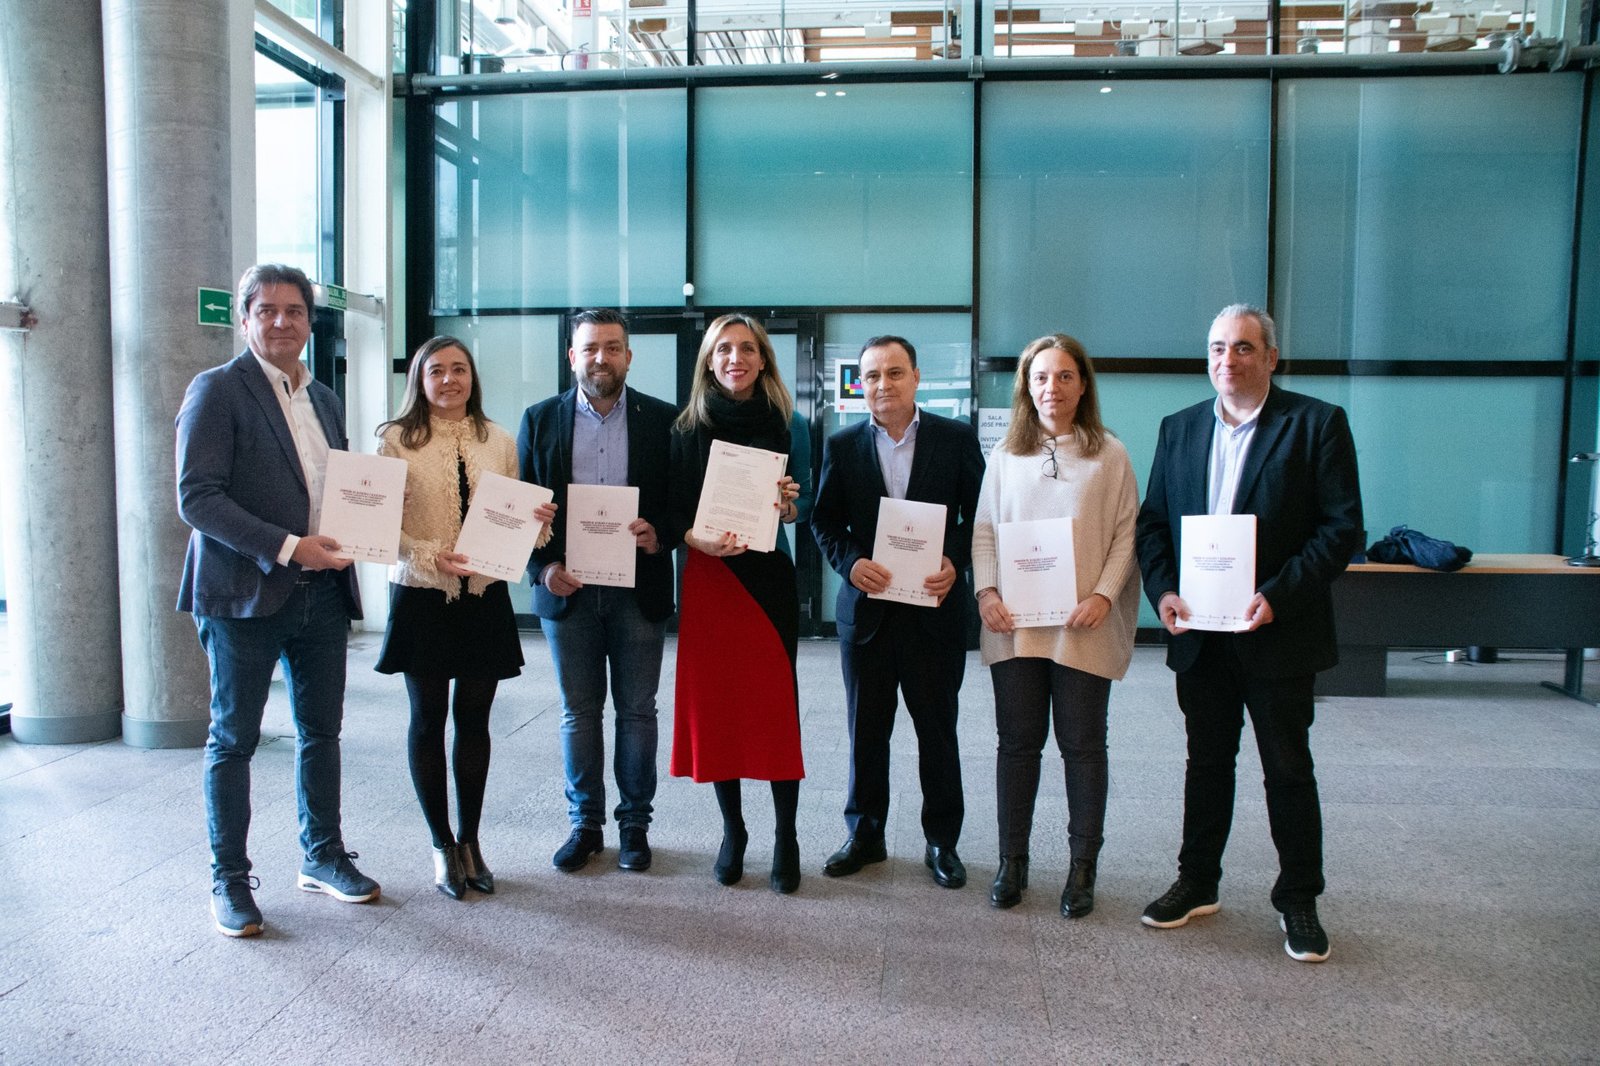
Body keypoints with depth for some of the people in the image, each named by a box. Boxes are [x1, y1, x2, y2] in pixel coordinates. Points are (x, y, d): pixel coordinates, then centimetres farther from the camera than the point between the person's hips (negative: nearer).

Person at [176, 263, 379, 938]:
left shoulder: (324, 400, 15)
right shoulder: (217, 390, -6)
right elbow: (196, 497, -14)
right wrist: (286, 547, -21)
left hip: (322, 589, 6)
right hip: (245, 592, -6)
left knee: (321, 730, 14)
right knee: (233, 738, 6)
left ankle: (323, 857, 29)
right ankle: (229, 881, 18)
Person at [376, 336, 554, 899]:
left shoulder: (498, 441, 7)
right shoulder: (397, 440, -2)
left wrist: (536, 522, -10)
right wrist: (433, 556, -21)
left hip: (485, 597, 2)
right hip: (421, 596, -2)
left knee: (474, 719, 9)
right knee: (428, 720, 7)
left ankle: (470, 841, 23)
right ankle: (442, 844, 21)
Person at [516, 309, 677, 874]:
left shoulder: (662, 420, 2)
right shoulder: (540, 420, 5)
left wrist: (658, 536, -16)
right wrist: (543, 566, -8)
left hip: (638, 587, -1)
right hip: (567, 588, 1)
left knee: (637, 709, 7)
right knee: (578, 711, 10)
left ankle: (635, 823, 20)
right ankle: (585, 824, 22)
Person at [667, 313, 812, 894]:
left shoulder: (789, 427, 4)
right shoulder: (688, 428, 5)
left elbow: (804, 507, 6)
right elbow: (673, 511, 4)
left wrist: (788, 504, -16)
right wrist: (698, 539, -16)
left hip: (769, 575, -1)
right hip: (707, 576, 1)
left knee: (776, 703, -2)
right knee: (715, 702, 4)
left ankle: (786, 837, 10)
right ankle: (732, 830, 19)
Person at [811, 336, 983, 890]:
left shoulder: (956, 438, 0)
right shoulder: (842, 445, 5)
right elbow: (825, 521, 6)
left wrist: (956, 562, -14)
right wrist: (850, 562, -12)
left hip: (935, 606, -1)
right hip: (866, 608, 2)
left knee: (937, 729, 8)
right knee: (866, 730, 11)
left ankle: (942, 840, 23)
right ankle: (864, 834, 26)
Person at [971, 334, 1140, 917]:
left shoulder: (1109, 454, 3)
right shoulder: (1005, 454, 9)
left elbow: (1127, 533, 1)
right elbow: (983, 529, 9)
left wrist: (1104, 595, -12)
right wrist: (986, 590, -5)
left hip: (1083, 625, -2)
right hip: (1014, 625, 2)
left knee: (1082, 744, 6)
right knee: (1017, 742, 7)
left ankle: (1082, 868, 17)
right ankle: (1012, 861, 18)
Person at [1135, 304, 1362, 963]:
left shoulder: (1318, 424, -5)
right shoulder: (1179, 429, 9)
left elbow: (1342, 528, -10)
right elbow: (1152, 521, 9)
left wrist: (1277, 595, -19)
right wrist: (1162, 590, -8)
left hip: (1277, 634, -4)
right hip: (1199, 635, 4)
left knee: (1288, 768, 8)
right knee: (1207, 762, 15)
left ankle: (1299, 900, 23)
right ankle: (1197, 883, 29)